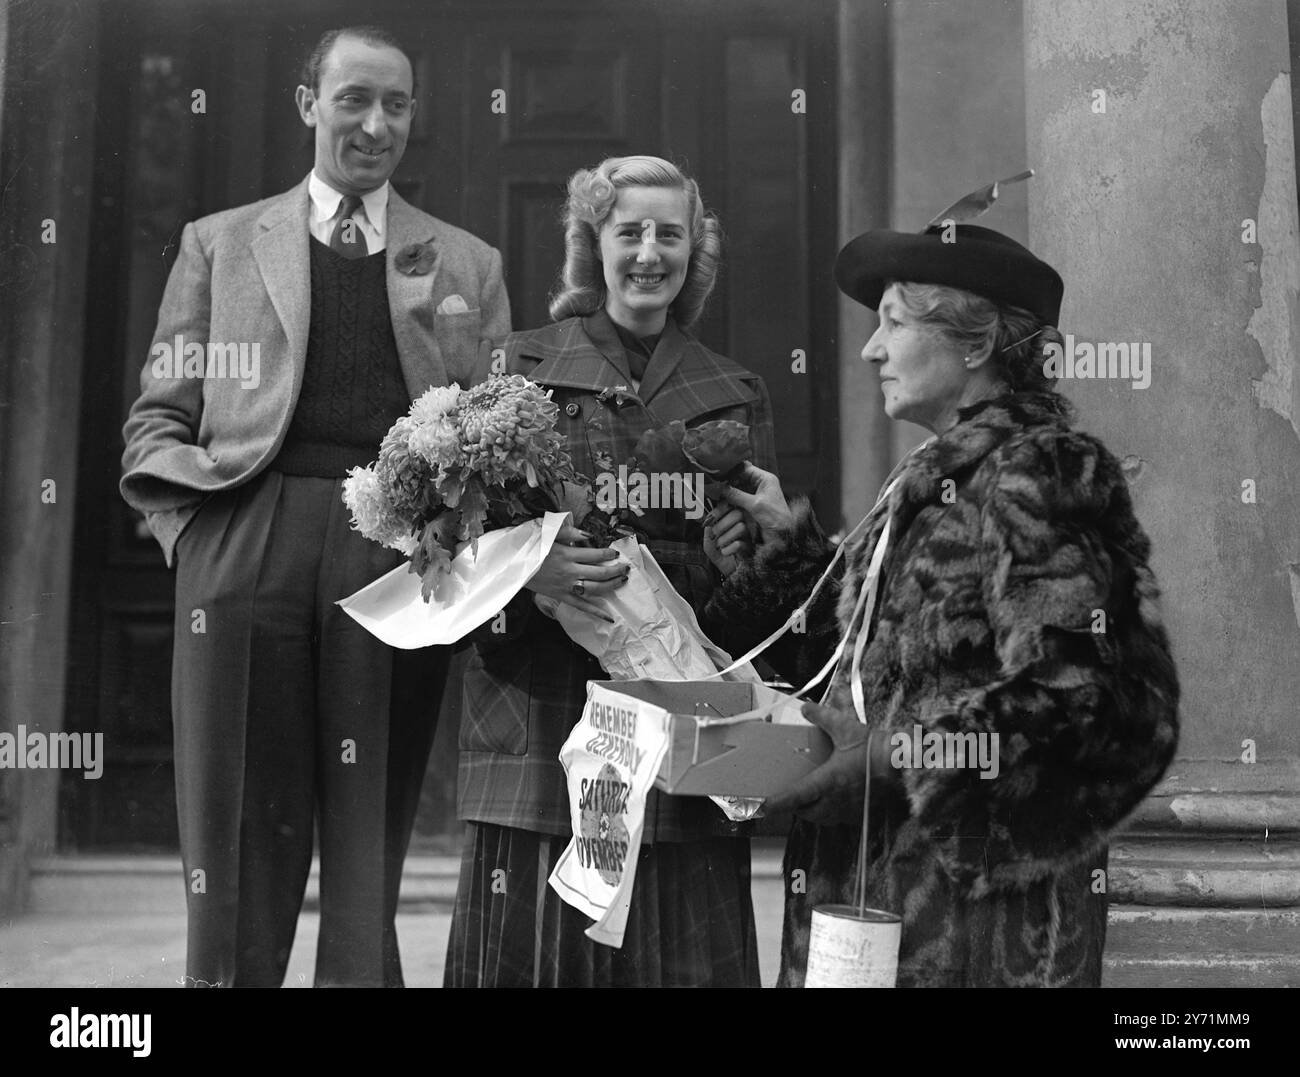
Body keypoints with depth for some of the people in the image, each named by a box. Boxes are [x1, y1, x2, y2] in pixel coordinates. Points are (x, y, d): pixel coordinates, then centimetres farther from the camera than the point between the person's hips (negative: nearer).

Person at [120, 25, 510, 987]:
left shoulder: (468, 265, 19)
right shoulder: (219, 243, 18)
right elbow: (158, 419, 13)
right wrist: (194, 525, -5)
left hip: (406, 563, 1)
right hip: (246, 555, 0)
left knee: (370, 856, 3)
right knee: (239, 846, 1)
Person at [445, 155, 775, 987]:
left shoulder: (736, 397, 13)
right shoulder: (520, 370, 7)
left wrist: (735, 557, -8)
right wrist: (527, 570, -18)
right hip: (542, 725, -1)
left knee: (685, 952, 1)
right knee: (532, 950, -1)